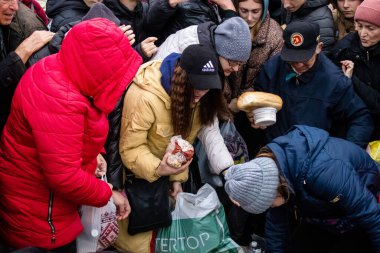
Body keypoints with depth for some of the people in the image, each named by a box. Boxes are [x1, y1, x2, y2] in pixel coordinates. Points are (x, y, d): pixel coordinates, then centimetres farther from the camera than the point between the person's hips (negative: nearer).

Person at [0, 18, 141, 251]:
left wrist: (90, 153, 1)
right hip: (39, 205, -9)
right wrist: (107, 195, -18)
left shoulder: (59, 70, -4)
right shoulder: (58, 101, -35)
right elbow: (65, 177, -32)